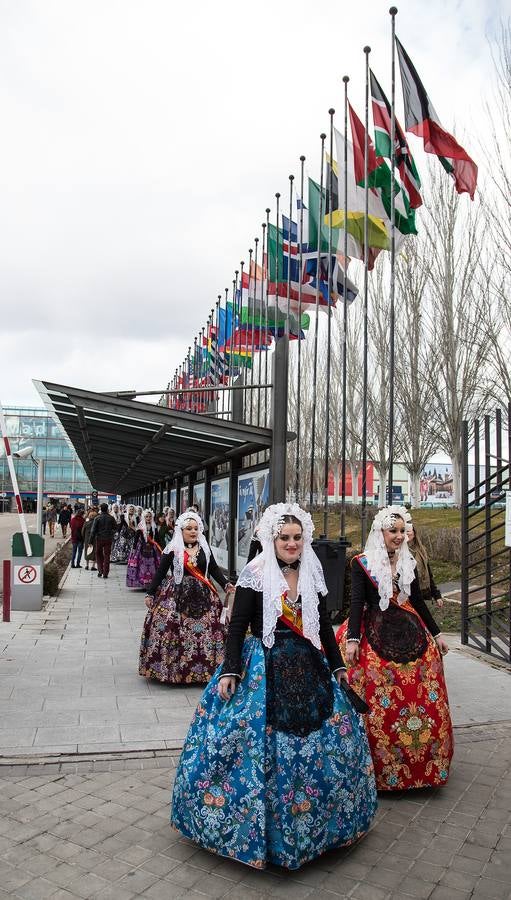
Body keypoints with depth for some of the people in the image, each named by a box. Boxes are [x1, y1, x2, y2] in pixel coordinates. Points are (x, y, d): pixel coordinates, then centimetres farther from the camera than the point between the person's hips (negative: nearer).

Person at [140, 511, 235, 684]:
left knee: (205, 630, 0)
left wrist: (226, 584, -2)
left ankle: (203, 668, 12)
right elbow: (160, 572, 1)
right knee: (172, 629, -8)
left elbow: (214, 569, 11)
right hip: (177, 595, -3)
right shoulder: (172, 549, -1)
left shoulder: (205, 548, 7)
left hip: (202, 596, 3)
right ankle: (173, 668, 7)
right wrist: (150, 594, 0)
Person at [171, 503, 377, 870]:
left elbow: (325, 625, 13)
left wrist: (338, 665, 14)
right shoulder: (255, 574, -10)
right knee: (260, 742, -2)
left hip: (309, 670, 5)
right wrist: (229, 671, -15)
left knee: (319, 742, 11)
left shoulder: (312, 575, 5)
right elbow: (237, 627, -9)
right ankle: (263, 822, 21)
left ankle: (314, 819, 34)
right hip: (264, 670, -5)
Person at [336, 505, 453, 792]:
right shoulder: (362, 563, -4)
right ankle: (384, 766, 12)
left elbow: (418, 601, 17)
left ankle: (429, 761, 23)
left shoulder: (408, 562, 10)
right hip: (377, 637, -4)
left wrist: (436, 633, 17)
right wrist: (352, 639, -17)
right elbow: (357, 603, -7)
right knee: (381, 704, -5)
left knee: (426, 699, 4)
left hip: (411, 633, 5)